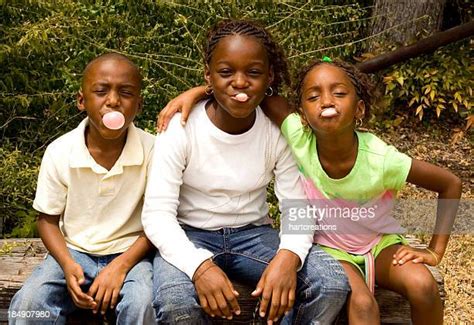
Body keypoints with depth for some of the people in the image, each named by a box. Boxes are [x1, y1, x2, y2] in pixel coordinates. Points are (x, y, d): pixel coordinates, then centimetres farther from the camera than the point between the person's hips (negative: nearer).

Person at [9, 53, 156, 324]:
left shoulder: (152, 150, -14)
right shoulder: (59, 152, -9)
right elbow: (48, 219, 2)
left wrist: (121, 265, -18)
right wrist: (68, 265, -16)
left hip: (130, 253, -1)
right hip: (74, 252, 1)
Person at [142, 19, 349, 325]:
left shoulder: (278, 130, -8)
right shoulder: (181, 127, -15)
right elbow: (157, 212, -19)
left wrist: (288, 255, -32)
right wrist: (200, 265, -37)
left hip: (254, 234, 3)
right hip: (191, 236, -2)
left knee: (333, 283, -19)